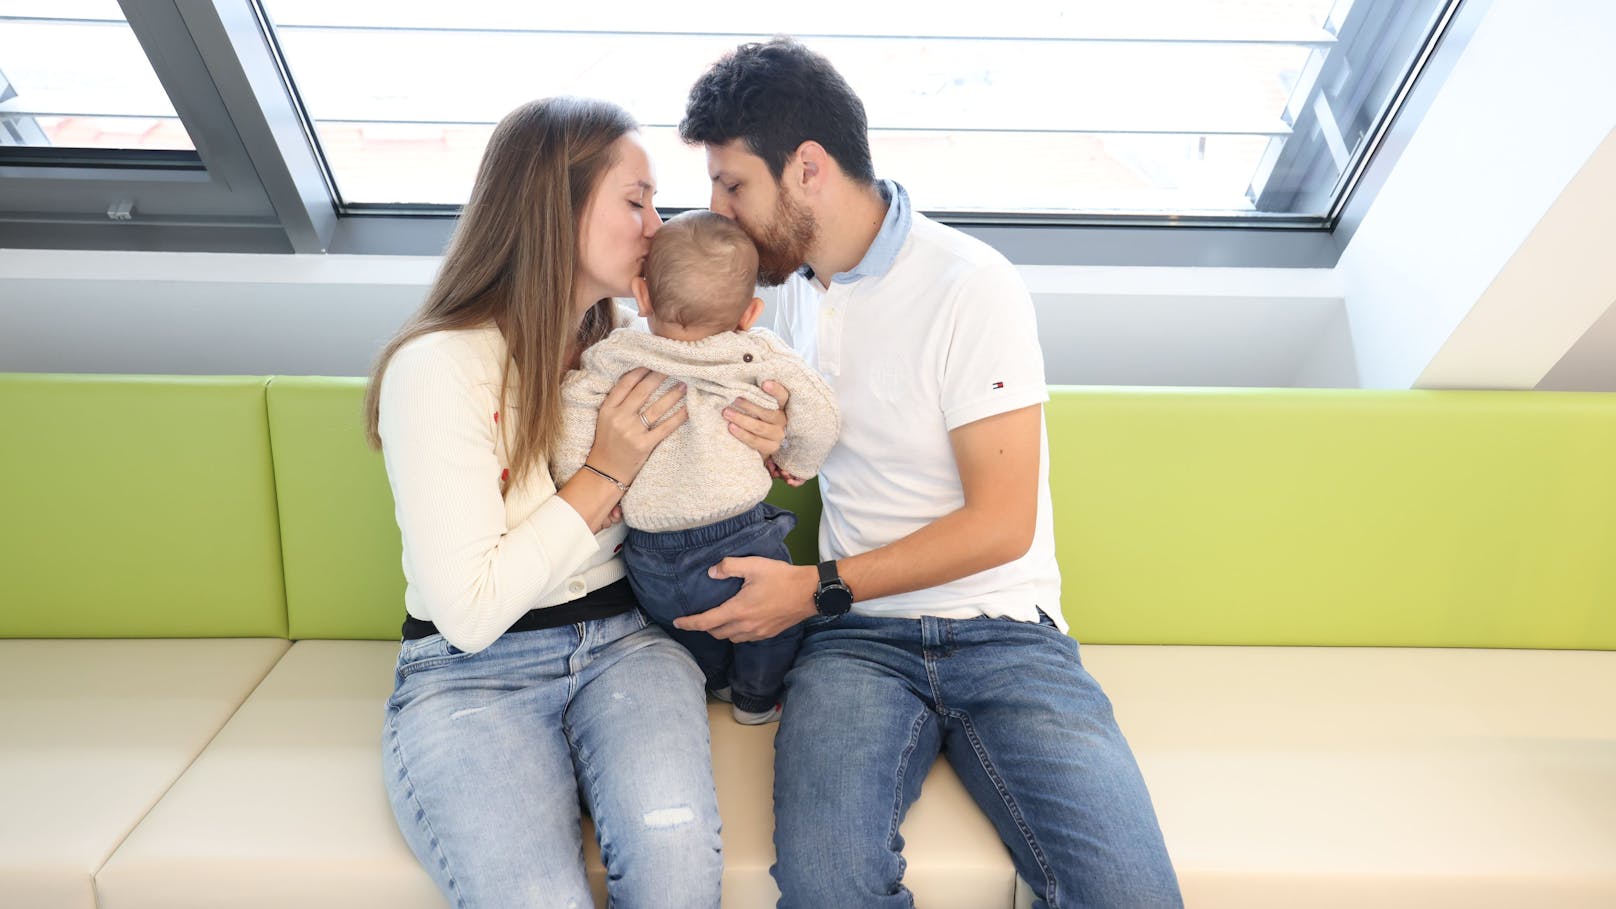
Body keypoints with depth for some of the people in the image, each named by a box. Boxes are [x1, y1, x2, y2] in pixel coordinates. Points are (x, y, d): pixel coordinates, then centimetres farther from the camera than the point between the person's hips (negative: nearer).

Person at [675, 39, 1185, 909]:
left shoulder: (971, 285, -11)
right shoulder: (796, 282, 11)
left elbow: (1002, 524, -13)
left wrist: (819, 588, -13)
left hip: (1002, 630, -3)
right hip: (856, 637, 3)